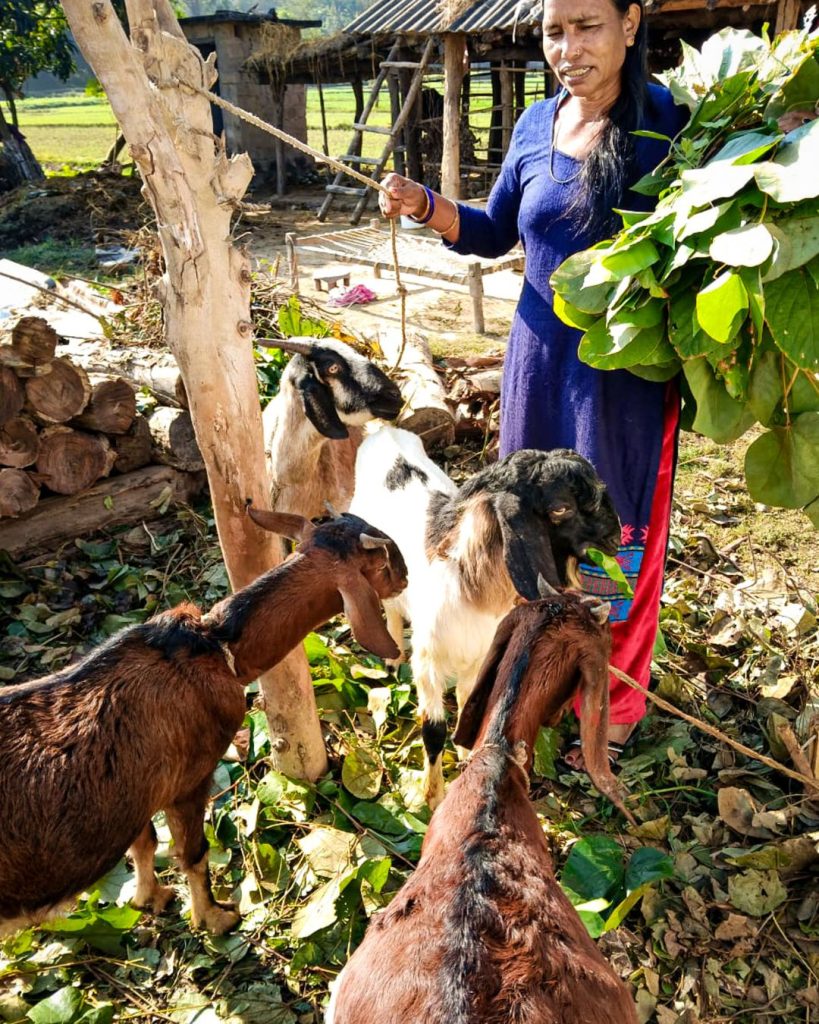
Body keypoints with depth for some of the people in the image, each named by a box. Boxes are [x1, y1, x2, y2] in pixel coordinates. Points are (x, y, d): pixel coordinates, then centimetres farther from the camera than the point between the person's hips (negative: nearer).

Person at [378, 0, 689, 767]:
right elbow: (495, 234, 16)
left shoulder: (668, 124, -8)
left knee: (615, 539, 7)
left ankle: (615, 707, 31)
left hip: (626, 378, -5)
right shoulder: (536, 126, 7)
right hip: (539, 364, 5)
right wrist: (425, 207, -1)